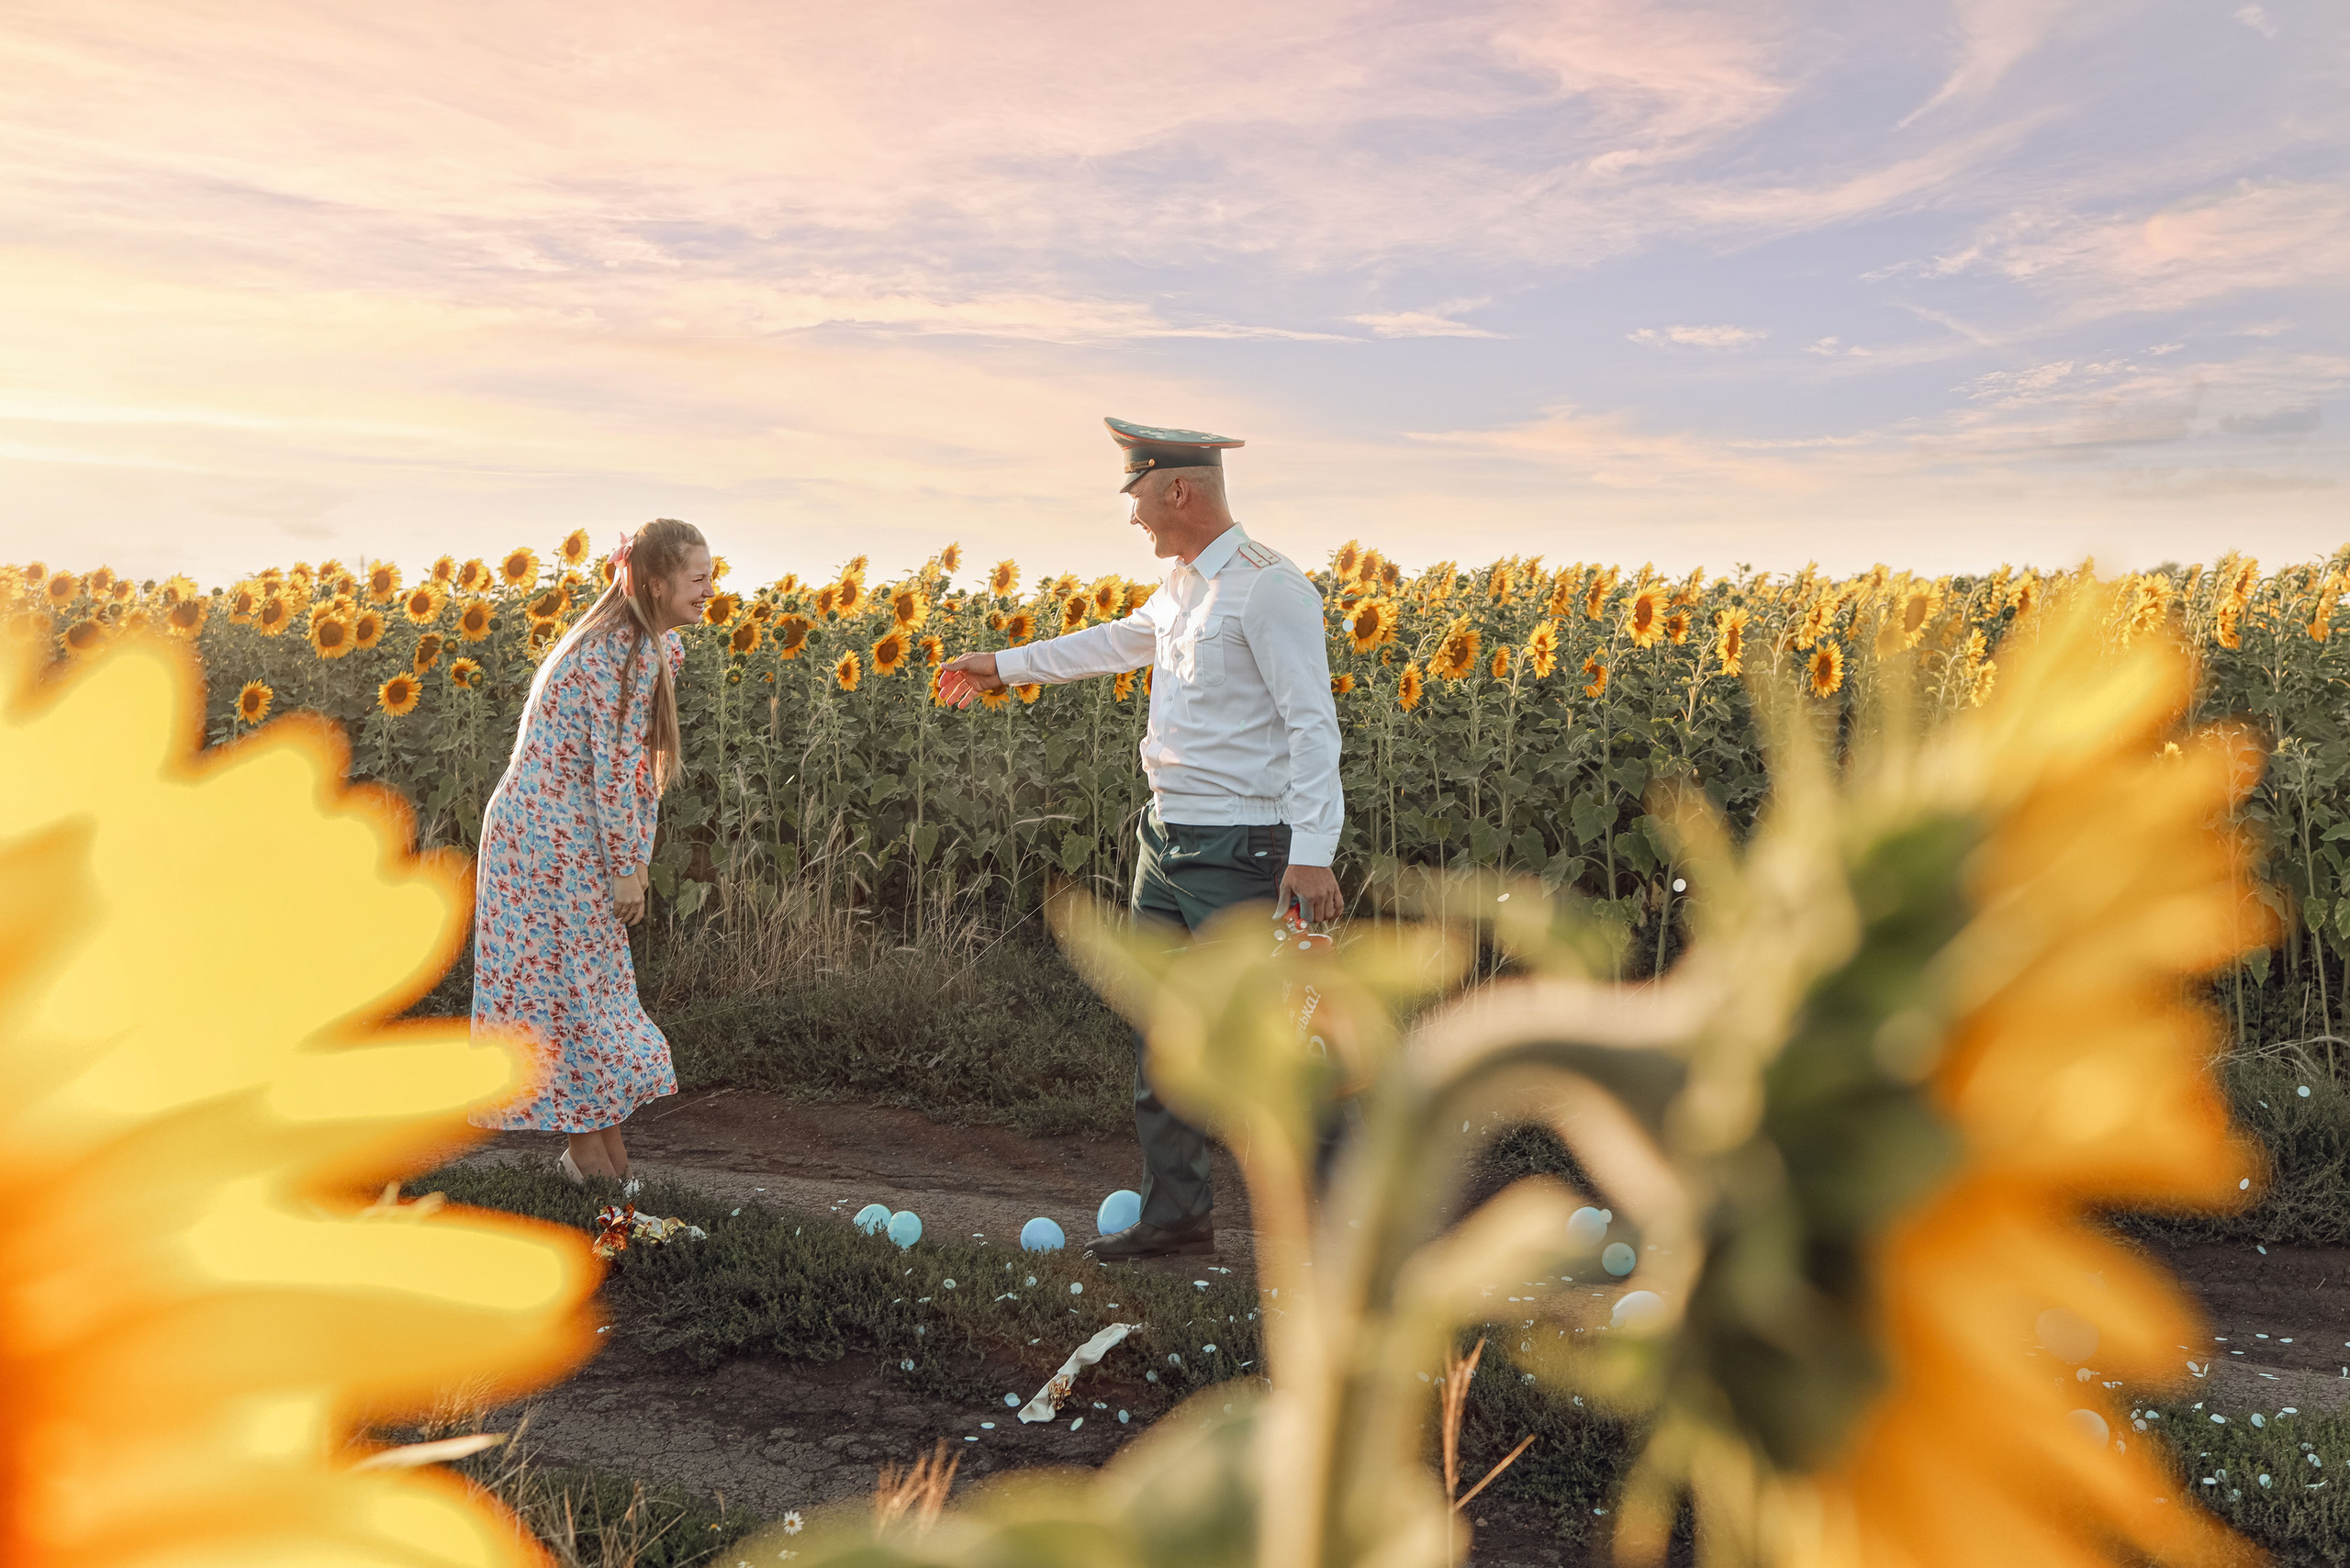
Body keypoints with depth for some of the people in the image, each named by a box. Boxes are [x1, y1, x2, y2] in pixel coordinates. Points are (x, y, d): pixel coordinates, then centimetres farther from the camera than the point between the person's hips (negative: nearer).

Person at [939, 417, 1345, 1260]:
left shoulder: (1270, 588, -15)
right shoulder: (1182, 584, 13)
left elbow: (1311, 724, -19)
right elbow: (1121, 640, 31)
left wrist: (1314, 850, -26)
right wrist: (1003, 666, 40)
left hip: (1241, 849, -9)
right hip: (1168, 835, 9)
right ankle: (1177, 1212, 24)